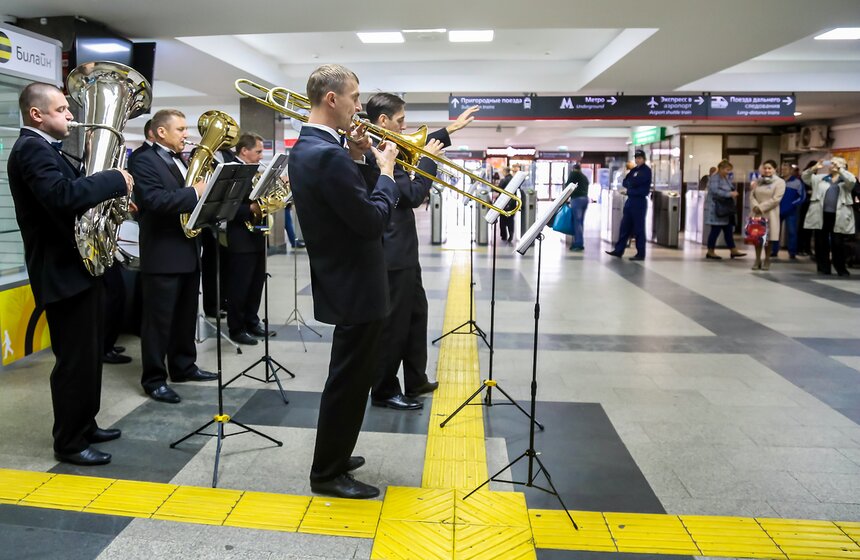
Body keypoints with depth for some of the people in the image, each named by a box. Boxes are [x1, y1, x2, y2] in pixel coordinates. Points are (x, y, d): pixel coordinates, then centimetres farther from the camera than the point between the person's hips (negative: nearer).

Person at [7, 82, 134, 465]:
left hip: (81, 267, 11)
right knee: (75, 360, -2)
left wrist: (112, 194, 2)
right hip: (63, 272, -11)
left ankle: (84, 425, 31)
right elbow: (63, 195, -32)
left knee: (89, 356, 18)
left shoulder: (45, 148, 18)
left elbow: (73, 191, 19)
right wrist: (115, 180, -22)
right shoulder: (31, 149, -15)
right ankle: (69, 443, 10)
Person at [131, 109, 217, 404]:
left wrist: (206, 190, -2)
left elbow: (188, 197, 18)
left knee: (186, 315, 16)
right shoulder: (145, 161, -8)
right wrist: (194, 193, -24)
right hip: (163, 254, -8)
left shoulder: (184, 161, 17)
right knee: (159, 319, -1)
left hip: (188, 250, 8)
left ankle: (183, 366, 28)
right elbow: (154, 200, -23)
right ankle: (154, 379, 7)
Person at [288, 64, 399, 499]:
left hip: (345, 281, 11)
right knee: (349, 380, 3)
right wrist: (385, 171, -10)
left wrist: (359, 160, 3)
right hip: (356, 287, -11)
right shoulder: (328, 154, -23)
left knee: (349, 377, 23)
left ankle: (334, 456, 38)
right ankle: (328, 473, 18)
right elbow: (373, 220, -23)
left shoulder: (308, 147, 10)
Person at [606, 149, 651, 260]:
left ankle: (641, 254, 2)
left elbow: (634, 182, -18)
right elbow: (624, 183, 13)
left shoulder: (646, 170, -7)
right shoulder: (634, 170, 16)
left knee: (639, 229, -4)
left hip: (639, 201, -7)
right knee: (624, 227, 8)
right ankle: (618, 250, 12)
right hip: (630, 200, 7)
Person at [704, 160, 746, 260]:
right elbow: (715, 191, -26)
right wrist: (729, 194, -27)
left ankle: (733, 250, 15)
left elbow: (731, 189, 21)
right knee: (715, 230, -4)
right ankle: (710, 252, 5)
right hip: (716, 209, -9)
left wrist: (733, 193, 0)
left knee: (728, 230, 10)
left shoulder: (726, 178, 14)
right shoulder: (714, 178, -14)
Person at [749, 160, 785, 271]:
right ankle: (757, 260, 14)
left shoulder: (780, 182, -4)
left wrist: (761, 207, -15)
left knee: (768, 238, 1)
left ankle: (767, 260, 12)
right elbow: (752, 195, 5)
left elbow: (776, 199, -13)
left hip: (770, 214, -4)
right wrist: (755, 206, -14)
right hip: (757, 213, 4)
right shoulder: (758, 181, 12)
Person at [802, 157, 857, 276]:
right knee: (821, 243, 4)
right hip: (821, 215, 2)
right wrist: (814, 168, -8)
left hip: (838, 217, -2)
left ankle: (841, 269, 11)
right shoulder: (820, 178, 15)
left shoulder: (845, 180, 7)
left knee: (838, 243, 1)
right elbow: (805, 178, 8)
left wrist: (839, 169, -17)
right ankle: (823, 268, 13)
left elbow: (852, 180, -13)